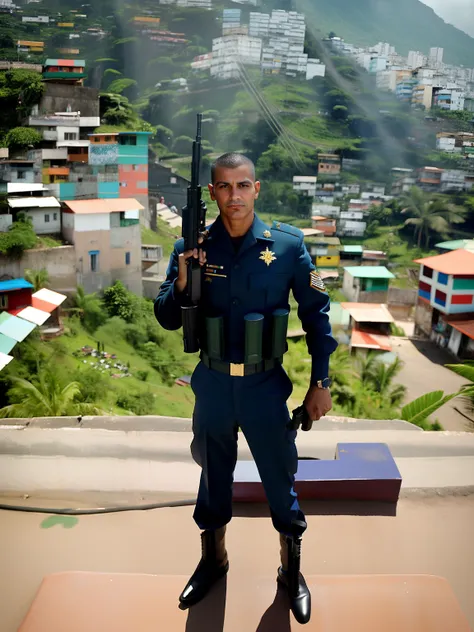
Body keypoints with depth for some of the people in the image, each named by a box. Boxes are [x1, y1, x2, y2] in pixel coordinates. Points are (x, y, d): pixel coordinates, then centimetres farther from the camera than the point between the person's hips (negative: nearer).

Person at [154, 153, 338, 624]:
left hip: (266, 385, -1)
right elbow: (167, 320, -2)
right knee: (213, 474, 20)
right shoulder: (192, 247, -6)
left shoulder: (288, 244, -9)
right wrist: (182, 282, -22)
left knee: (280, 479, 13)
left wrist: (320, 382, -3)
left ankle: (291, 571, 40)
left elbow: (316, 314, -2)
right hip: (212, 384, 2)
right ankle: (213, 560, 46)